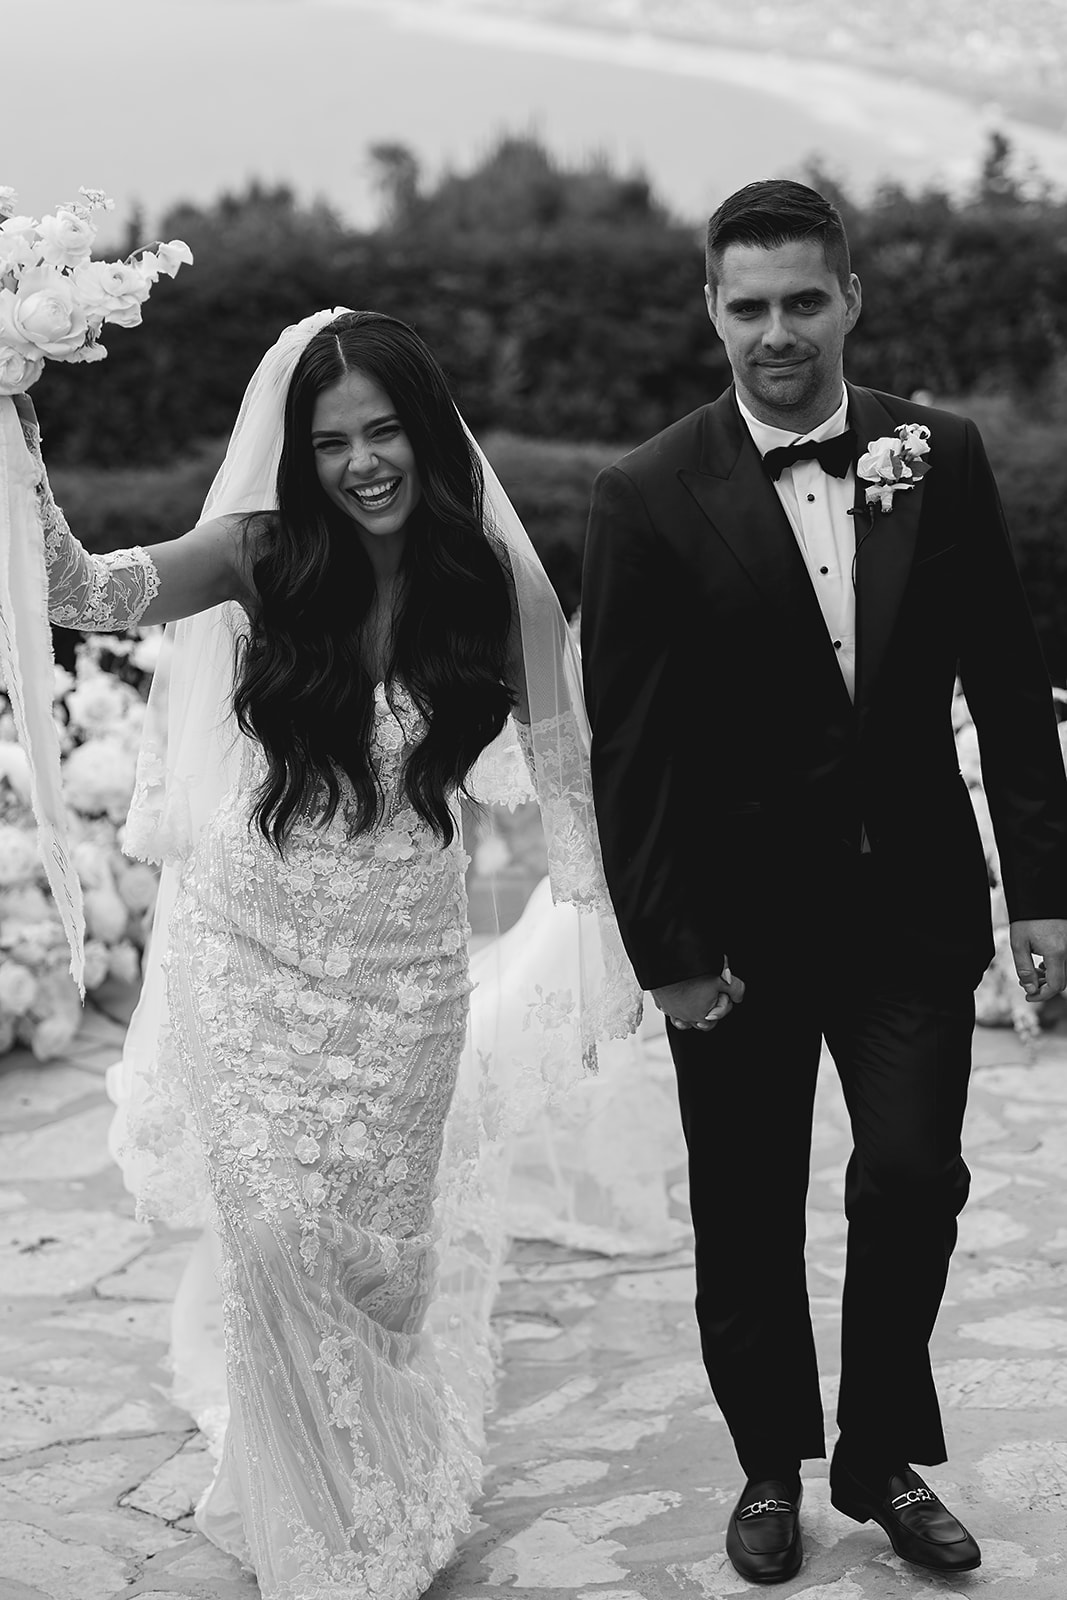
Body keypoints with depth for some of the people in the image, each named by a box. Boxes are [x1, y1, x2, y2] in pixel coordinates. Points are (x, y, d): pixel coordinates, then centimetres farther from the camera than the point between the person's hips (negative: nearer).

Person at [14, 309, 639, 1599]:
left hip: (404, 960, 0)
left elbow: (563, 774, -2)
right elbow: (85, 592, -20)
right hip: (248, 944, 0)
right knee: (272, 1232, 0)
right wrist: (20, 440, -36)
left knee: (376, 1238, 9)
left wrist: (606, 946, -5)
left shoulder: (502, 589, -8)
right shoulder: (265, 557, -8)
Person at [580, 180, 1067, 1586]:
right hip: (741, 920, -1)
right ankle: (773, 1467, 32)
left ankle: (887, 1458, 23)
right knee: (749, 1210, 11)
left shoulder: (940, 458, -1)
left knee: (914, 1179, -2)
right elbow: (628, 747, -7)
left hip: (912, 903, 2)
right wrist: (667, 948, -9)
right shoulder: (650, 497, -8)